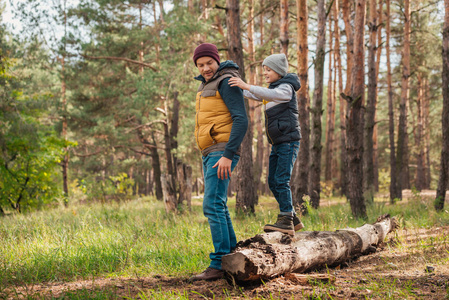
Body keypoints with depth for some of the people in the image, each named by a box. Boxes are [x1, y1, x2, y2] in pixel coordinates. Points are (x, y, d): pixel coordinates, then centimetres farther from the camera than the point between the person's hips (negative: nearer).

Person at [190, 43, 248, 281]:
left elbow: (241, 120, -19)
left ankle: (219, 265, -14)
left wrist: (228, 155, -24)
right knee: (218, 207, 11)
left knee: (213, 206, -15)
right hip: (210, 153, 10)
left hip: (222, 152, -10)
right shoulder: (207, 85, 19)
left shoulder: (227, 82, -10)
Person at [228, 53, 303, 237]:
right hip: (277, 143, 9)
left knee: (281, 180, -16)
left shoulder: (286, 88, -8)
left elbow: (270, 94, -29)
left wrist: (246, 86, -40)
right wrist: (234, 87, 1)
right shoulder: (273, 89, 20)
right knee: (273, 182, 6)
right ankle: (293, 220, 13)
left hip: (289, 140, -9)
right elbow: (253, 95, 16)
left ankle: (286, 222, -15)